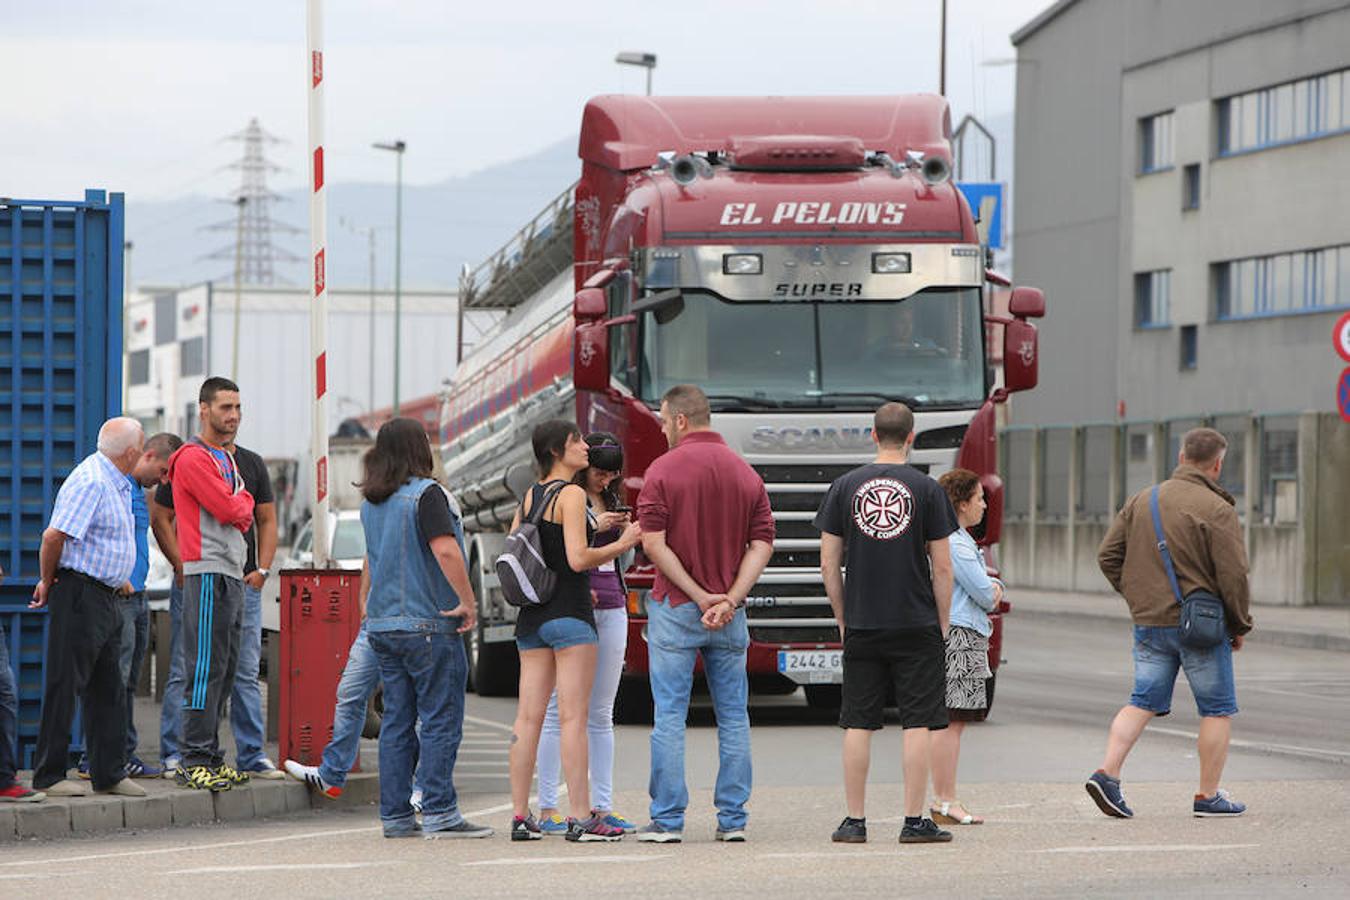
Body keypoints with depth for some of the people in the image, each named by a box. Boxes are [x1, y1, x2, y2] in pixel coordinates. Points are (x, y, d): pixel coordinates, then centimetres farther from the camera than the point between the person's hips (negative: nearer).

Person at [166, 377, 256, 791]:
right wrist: (242, 500, 5)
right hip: (207, 573, -10)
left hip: (232, 574, 10)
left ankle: (210, 756, 13)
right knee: (206, 669, -11)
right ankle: (194, 761, -10)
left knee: (225, 669, 10)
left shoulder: (228, 459, 21)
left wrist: (238, 506, -2)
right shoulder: (194, 458, -9)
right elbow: (229, 510, -15)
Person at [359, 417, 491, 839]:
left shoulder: (371, 501, 13)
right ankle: (439, 813, -7)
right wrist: (468, 602, -17)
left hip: (384, 625, 8)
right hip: (428, 624, -8)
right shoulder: (424, 494, -12)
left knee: (397, 721, 9)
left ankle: (395, 815, 9)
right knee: (441, 720, -4)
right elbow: (445, 550, -23)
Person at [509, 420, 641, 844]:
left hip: (532, 617, 8)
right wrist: (624, 543, -7)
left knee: (529, 717, 6)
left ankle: (520, 816, 5)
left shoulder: (530, 495, 12)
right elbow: (578, 558, -18)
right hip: (569, 615, -7)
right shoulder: (571, 494, -11)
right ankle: (581, 817, -9)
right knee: (573, 718, -8)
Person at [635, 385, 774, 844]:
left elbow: (653, 542, -13)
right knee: (733, 716, 8)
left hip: (675, 606, -4)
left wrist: (699, 595, -11)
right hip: (731, 614, 4)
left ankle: (667, 819, -1)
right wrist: (730, 598, -8)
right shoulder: (746, 474, 7)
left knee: (669, 715, 0)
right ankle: (732, 818, 7)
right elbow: (762, 544, 0)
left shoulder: (664, 470, -6)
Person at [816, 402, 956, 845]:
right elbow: (942, 567, -4)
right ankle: (914, 821, 0)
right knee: (918, 724, 2)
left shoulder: (846, 487, 2)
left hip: (862, 626, 2)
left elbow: (829, 564, 2)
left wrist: (843, 620, 12)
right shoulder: (926, 489, -3)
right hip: (916, 626, -2)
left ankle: (854, 821, 7)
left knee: (858, 724, 6)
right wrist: (942, 624, 6)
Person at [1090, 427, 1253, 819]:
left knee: (1144, 701, 10)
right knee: (1218, 709, 6)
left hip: (1148, 623, 6)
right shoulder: (1217, 510, -11)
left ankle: (1107, 772, -5)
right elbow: (1233, 577, -13)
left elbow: (1108, 556, 10)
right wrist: (1239, 626, 0)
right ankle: (1209, 795, 8)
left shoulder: (1141, 501, 8)